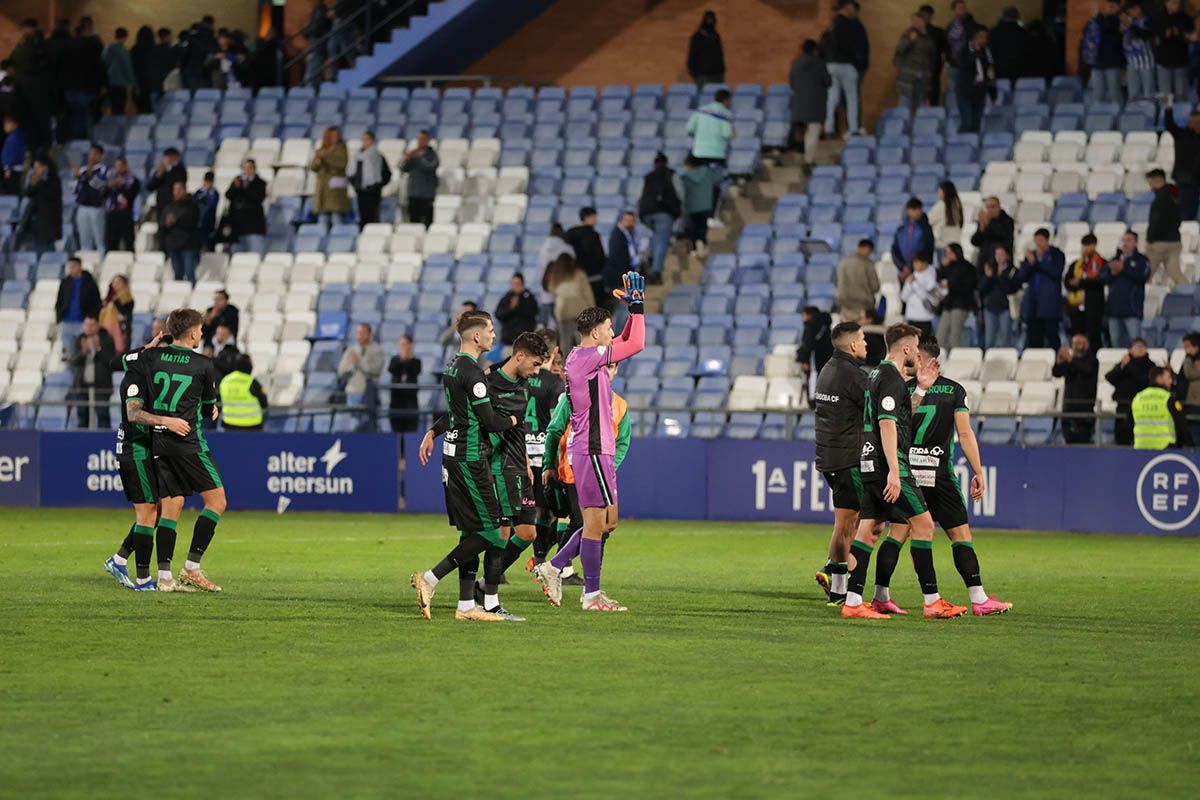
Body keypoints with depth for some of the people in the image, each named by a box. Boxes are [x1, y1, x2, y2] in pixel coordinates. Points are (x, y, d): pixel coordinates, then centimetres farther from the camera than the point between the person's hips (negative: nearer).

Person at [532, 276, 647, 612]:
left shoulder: (583, 357, 15)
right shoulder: (586, 357, -13)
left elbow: (625, 342, 29)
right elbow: (636, 344, -16)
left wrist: (634, 309, 18)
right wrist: (636, 307, -6)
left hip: (597, 449, 10)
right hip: (592, 451, -10)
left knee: (607, 521, 14)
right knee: (596, 521, -5)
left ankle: (553, 568, 16)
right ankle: (591, 594, 0)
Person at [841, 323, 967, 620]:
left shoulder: (876, 374, 18)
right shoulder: (892, 378, -12)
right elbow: (887, 424, -20)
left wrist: (921, 389, 21)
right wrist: (894, 471, -23)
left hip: (869, 463, 10)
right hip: (887, 463, -10)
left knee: (868, 529, 6)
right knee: (923, 523, -4)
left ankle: (852, 602, 0)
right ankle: (932, 601, -2)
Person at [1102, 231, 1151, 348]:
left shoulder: (1141, 260, 4)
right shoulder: (1114, 260, 18)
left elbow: (1143, 277, -14)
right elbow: (1102, 277, 11)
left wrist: (1124, 269, -14)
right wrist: (1112, 273, -9)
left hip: (1132, 309, -5)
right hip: (1114, 308, 5)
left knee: (1135, 342, -14)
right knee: (1115, 342, 8)